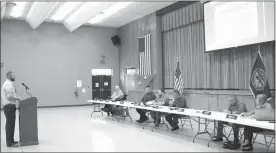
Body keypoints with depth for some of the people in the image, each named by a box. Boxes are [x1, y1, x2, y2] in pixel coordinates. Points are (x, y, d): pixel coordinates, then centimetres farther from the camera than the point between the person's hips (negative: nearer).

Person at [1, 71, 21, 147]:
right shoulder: (8, 84, -16)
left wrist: (15, 98, 12)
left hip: (9, 106, 11)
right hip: (9, 106, -11)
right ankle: (10, 142, -2)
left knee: (10, 124, 16)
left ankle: (10, 140, 26)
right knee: (10, 124, -6)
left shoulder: (8, 84, 18)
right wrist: (17, 98, -8)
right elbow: (10, 97, -23)